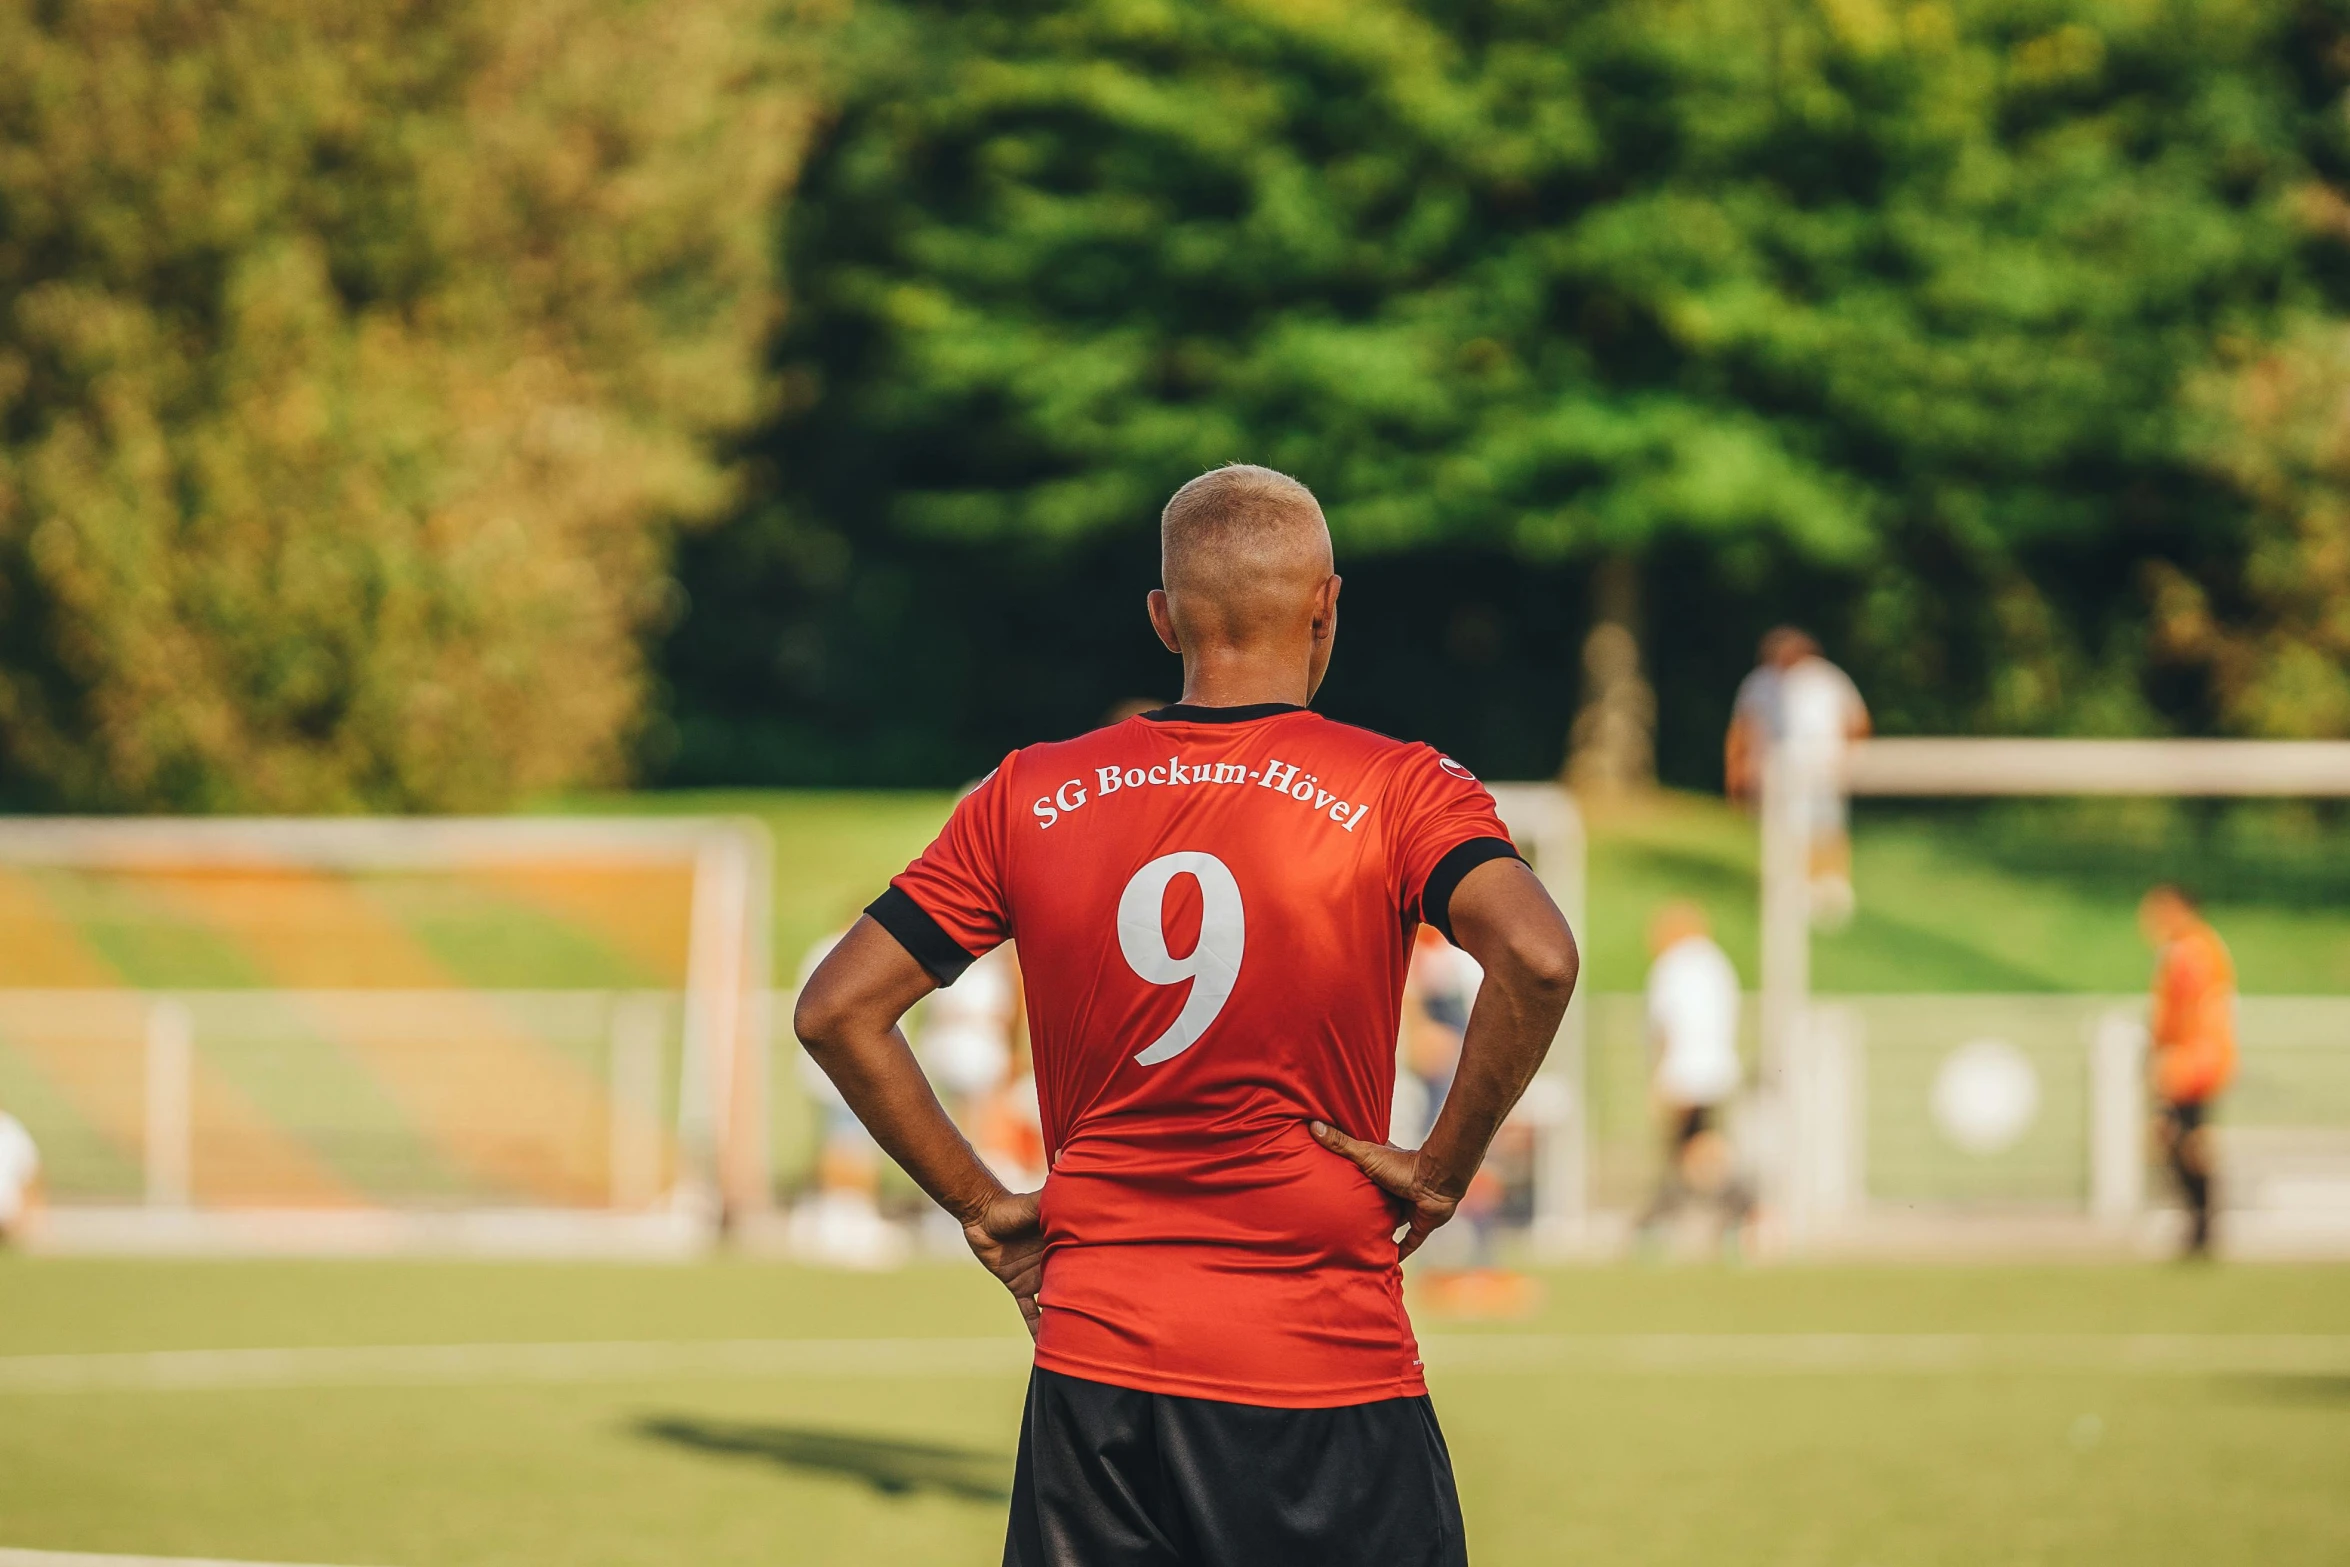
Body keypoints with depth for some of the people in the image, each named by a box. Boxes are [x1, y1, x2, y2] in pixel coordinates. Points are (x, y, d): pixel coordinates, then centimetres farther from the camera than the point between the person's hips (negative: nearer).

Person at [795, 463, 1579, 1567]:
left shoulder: (1029, 797, 5)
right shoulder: (1398, 792, -4)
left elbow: (836, 1011, 4)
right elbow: (1537, 961, -22)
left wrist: (980, 1204, 9)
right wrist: (1443, 1169, -10)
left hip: (1091, 1363, 3)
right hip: (1329, 1377, -3)